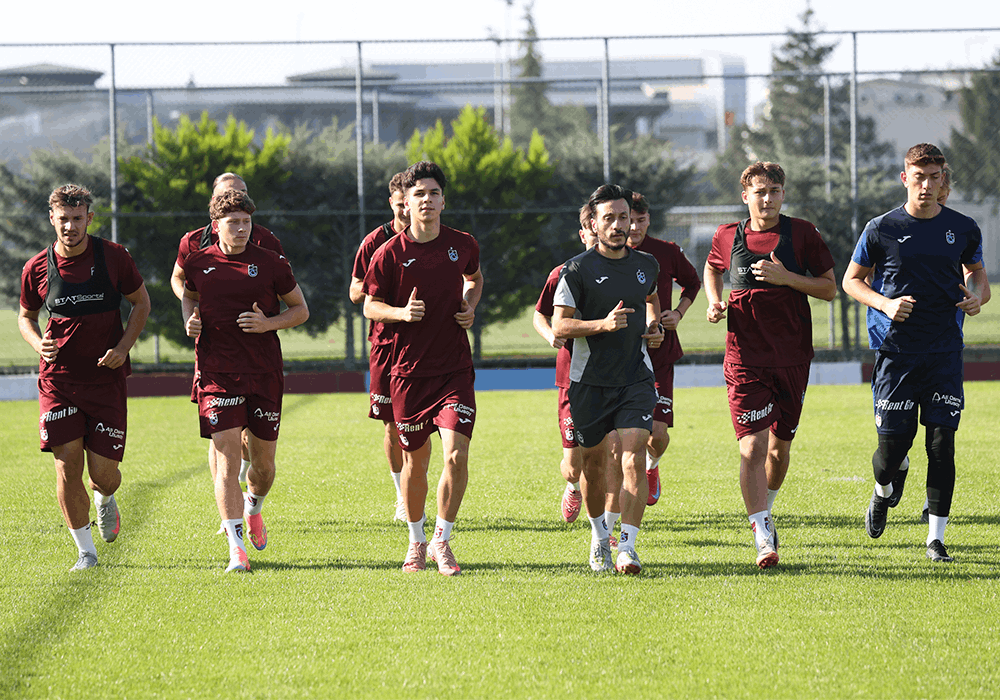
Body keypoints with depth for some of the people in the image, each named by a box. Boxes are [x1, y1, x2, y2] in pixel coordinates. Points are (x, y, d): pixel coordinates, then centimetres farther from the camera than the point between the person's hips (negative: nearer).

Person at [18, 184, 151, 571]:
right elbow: (26, 316, 14)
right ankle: (85, 550, 7)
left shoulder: (114, 258, -5)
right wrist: (39, 343, -8)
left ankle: (105, 498, 38)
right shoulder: (36, 269, -2)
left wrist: (123, 347, -7)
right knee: (68, 467, -8)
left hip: (107, 377, -1)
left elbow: (141, 302, 7)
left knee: (104, 473, 0)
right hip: (58, 378, 1)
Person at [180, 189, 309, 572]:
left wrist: (269, 323, -11)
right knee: (228, 457, -12)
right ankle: (236, 547, -12)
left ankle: (253, 508, 44)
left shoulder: (271, 263, -1)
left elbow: (300, 309, 7)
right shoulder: (199, 263, 3)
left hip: (264, 373, 1)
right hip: (217, 373, -1)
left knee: (264, 460, 9)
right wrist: (190, 320, 4)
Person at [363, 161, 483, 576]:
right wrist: (402, 312, -17)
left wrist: (470, 307, 4)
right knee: (415, 463, 9)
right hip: (409, 371, -1)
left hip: (455, 369, 1)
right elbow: (370, 306, 3)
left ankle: (441, 541, 2)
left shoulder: (463, 245, 2)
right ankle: (416, 542, 30)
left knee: (456, 455, -14)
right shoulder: (390, 254, -5)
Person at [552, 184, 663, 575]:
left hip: (635, 378, 2)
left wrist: (653, 328, 11)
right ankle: (599, 537, 34)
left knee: (634, 459, -14)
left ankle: (627, 547, -17)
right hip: (590, 380, -2)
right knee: (594, 461, 10)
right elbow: (559, 326, -9)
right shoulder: (577, 270, -6)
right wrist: (603, 324, -22)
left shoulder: (646, 266, 8)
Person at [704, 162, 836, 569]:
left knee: (780, 447, 11)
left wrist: (786, 277, -14)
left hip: (792, 359, 1)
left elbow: (829, 289, 1)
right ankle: (763, 538, -15)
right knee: (753, 447, -13)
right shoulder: (727, 237, 4)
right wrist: (714, 302, 7)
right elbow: (712, 269, 26)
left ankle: (764, 509, 39)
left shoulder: (802, 234, 0)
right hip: (745, 359, -1)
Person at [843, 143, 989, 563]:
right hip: (896, 350, -1)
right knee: (893, 443, -3)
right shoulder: (882, 229, 0)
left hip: (945, 351, 1)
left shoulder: (963, 229, 5)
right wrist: (886, 304, -11)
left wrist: (975, 296, -4)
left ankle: (936, 537, 2)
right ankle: (882, 492, 33)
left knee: (942, 442, -5)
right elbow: (851, 280, 7)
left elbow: (978, 274, 20)